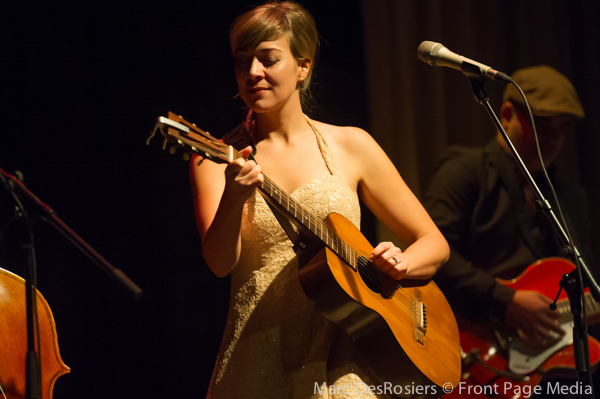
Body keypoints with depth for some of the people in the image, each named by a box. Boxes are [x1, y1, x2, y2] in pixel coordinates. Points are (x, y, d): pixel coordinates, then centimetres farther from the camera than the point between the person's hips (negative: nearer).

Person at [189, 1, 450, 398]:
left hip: (339, 354, 0)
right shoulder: (218, 158, 6)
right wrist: (235, 197, -27)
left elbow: (435, 244, 13)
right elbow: (221, 261, -10)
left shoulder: (351, 146, 9)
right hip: (256, 361, 1)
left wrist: (400, 264, -7)